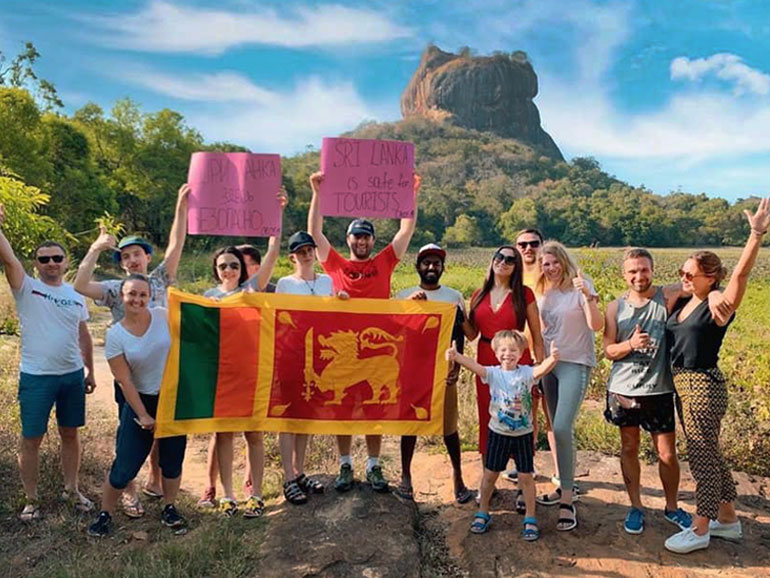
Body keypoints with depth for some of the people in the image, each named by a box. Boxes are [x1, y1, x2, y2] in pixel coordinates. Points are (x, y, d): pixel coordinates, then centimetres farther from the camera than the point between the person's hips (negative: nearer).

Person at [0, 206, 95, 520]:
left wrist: (90, 371, 14)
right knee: (32, 438, 5)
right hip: (36, 377, -3)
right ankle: (31, 499, 21)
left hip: (73, 375, 4)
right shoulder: (27, 288, -3)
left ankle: (71, 490, 28)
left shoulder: (76, 296, 8)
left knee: (70, 433, 13)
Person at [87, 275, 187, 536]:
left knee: (172, 460, 11)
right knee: (124, 466, 2)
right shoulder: (115, 335, -10)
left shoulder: (164, 316, -8)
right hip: (141, 401, -1)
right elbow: (124, 380, -9)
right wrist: (142, 415, -8)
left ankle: (169, 509, 32)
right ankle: (105, 513, 26)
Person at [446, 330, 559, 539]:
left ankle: (530, 518, 24)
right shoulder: (493, 373, -9)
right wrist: (456, 356, -47)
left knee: (526, 476, 6)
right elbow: (474, 366, -28)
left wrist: (552, 359, -53)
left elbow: (542, 369, -30)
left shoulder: (527, 373, -9)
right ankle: (483, 513, 30)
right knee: (490, 474, 12)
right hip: (498, 433, 1)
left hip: (523, 434, -1)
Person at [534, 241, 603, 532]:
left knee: (562, 428, -16)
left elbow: (596, 325, -18)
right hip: (549, 363, 7)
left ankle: (567, 501, -8)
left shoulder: (580, 286, -9)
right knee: (556, 429, 11)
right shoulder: (544, 291, 10)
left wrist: (588, 296, -30)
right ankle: (563, 486, 25)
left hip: (575, 364, -6)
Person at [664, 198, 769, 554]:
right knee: (709, 455, 19)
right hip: (682, 384, 8)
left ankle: (700, 531, 17)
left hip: (704, 386, -8)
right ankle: (728, 520, 35)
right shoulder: (682, 302, 7)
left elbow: (741, 273, -29)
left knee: (702, 457, 3)